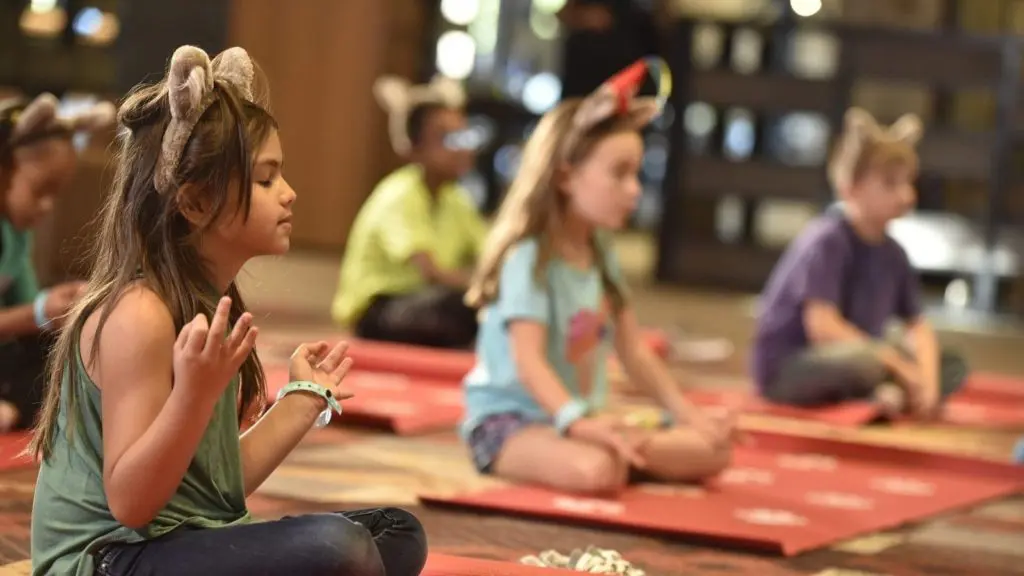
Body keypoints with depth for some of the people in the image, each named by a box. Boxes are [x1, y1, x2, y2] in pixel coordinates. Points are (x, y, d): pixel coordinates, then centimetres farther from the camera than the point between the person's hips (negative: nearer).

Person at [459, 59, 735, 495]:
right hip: (510, 419, -8)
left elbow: (635, 353, 12)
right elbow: (528, 361, -27)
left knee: (711, 449, -6)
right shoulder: (528, 259, -16)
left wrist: (686, 413, 1)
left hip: (579, 419, 8)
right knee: (596, 470, -41)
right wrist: (578, 421, -42)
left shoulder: (600, 255, 9)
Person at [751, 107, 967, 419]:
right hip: (786, 370, -8)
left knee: (952, 368, 3)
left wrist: (927, 382, -14)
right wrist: (899, 366, -24)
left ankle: (888, 395, -17)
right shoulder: (826, 241, -18)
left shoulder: (891, 254, 5)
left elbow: (919, 327, 6)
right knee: (859, 359, -39)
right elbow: (823, 327, -26)